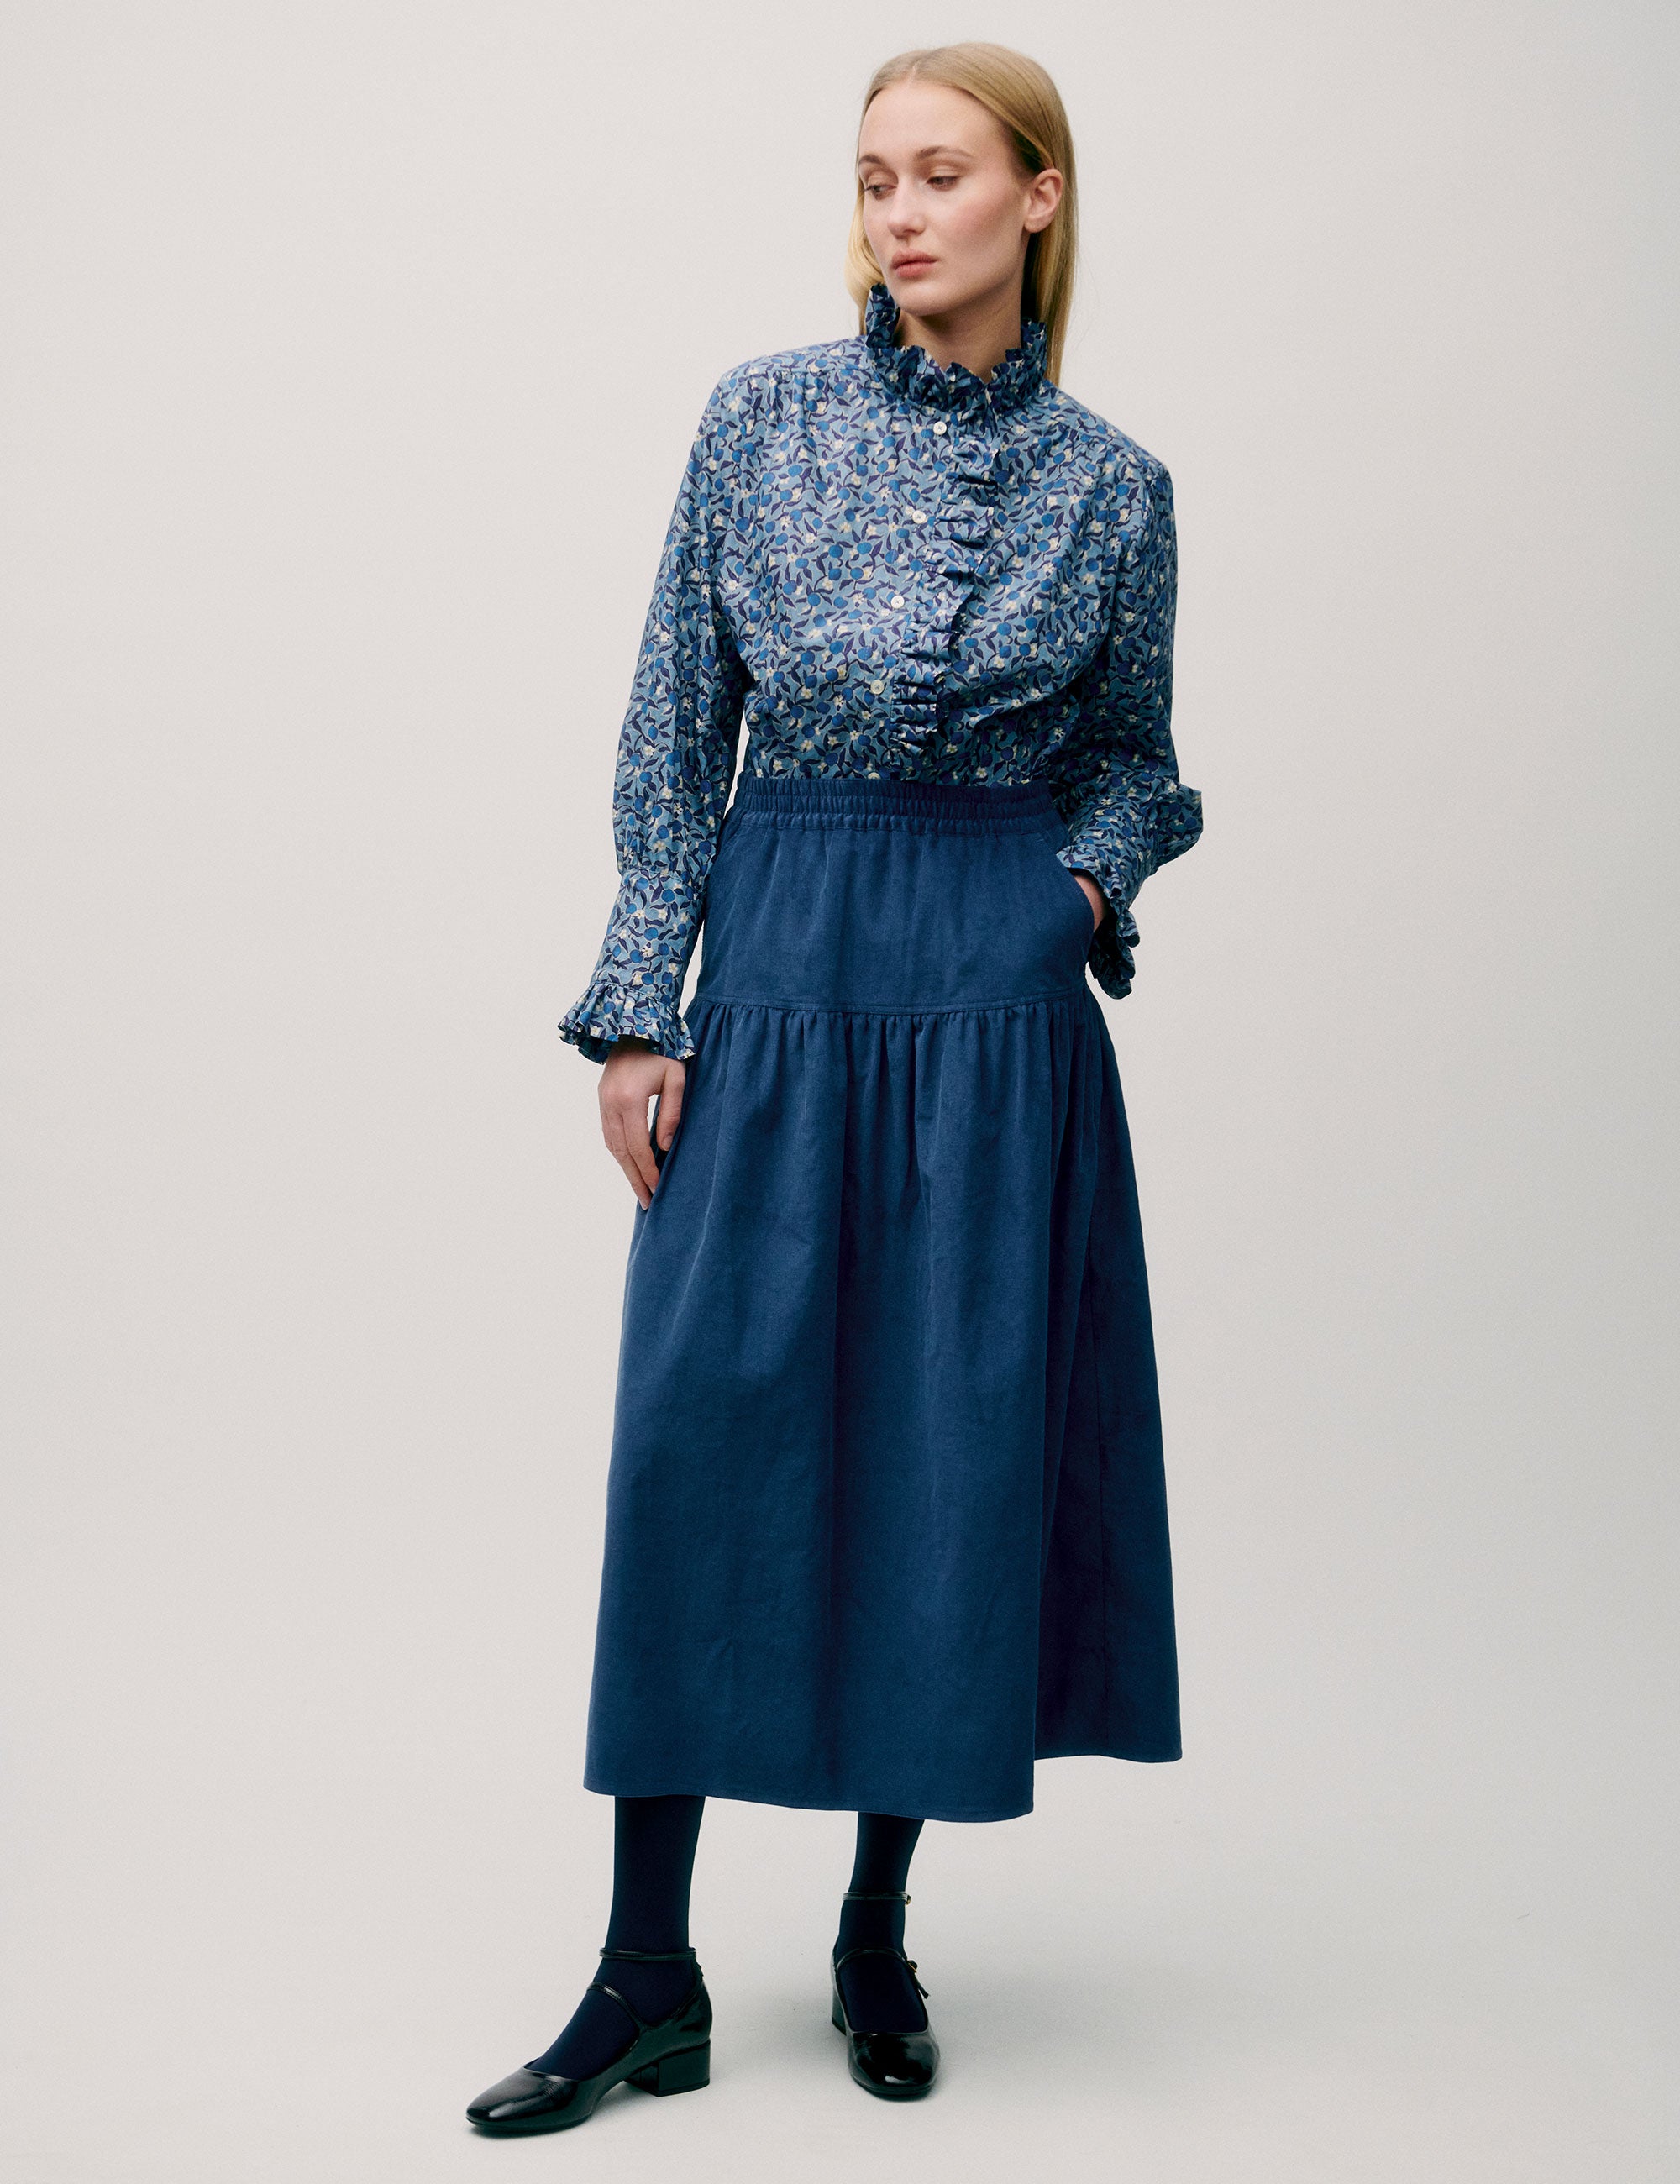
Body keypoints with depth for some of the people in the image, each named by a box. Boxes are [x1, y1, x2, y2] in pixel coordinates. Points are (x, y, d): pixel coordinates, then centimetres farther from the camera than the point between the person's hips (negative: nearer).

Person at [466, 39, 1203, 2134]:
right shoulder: (764, 415, 1)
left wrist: (1100, 874, -7)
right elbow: (674, 728, 2)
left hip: (999, 1000, 0)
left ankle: (880, 1934, 24)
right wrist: (640, 1010, -3)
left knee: (957, 1447, 4)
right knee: (699, 1439, -1)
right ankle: (648, 1977, 12)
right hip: (777, 970, 0)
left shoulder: (1110, 483, 2)